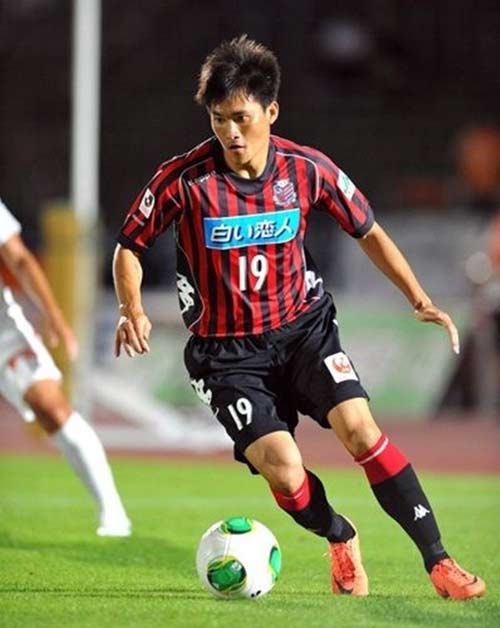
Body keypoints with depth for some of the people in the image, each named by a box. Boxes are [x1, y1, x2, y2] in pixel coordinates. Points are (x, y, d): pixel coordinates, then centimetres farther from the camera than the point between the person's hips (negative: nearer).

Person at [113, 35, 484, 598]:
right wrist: (132, 309, -19)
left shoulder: (308, 169, -7)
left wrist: (420, 301, 1)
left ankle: (438, 561, -14)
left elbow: (368, 232, 8)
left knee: (358, 426, -22)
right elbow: (128, 248, 0)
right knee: (283, 469, -20)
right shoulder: (184, 179, -14)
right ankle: (340, 538, 13)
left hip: (303, 325, 2)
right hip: (227, 352, -2)